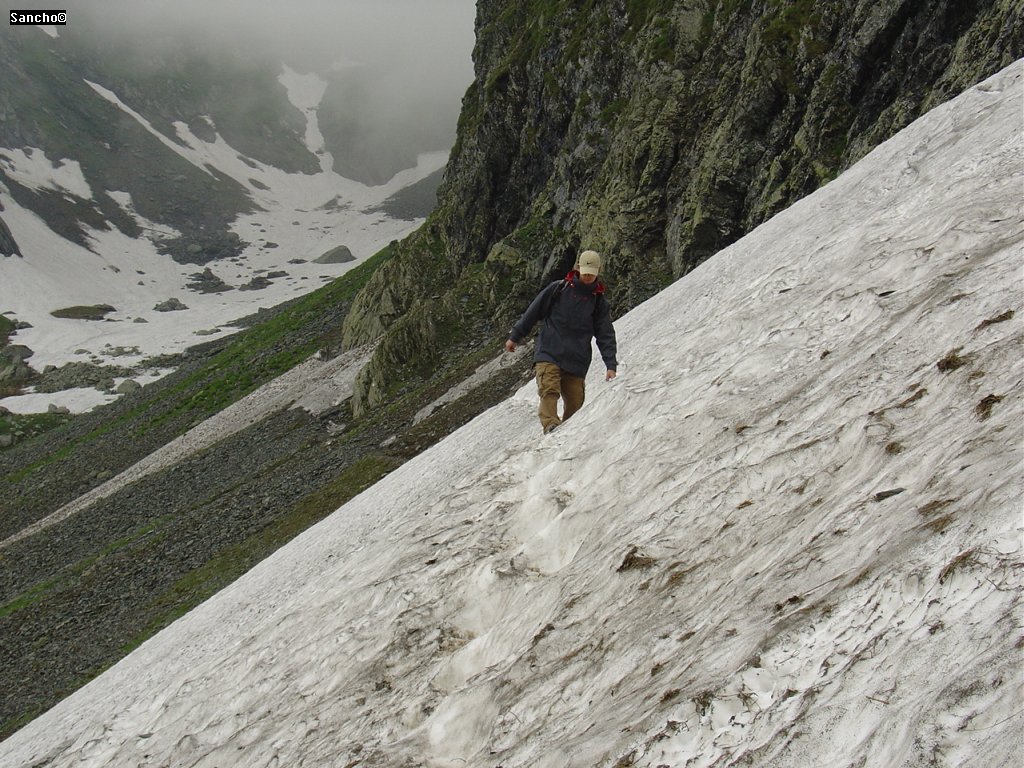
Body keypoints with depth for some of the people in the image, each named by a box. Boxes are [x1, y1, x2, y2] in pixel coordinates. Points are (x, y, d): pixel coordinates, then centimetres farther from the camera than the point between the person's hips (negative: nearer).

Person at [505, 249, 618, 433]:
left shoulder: (599, 301, 10)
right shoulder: (558, 289, 4)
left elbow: (606, 335, 8)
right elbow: (533, 312, 10)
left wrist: (611, 365, -1)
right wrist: (515, 337, 12)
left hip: (577, 361, 3)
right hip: (549, 354, -2)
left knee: (575, 401, 0)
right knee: (549, 391, -23)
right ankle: (551, 425, -36)